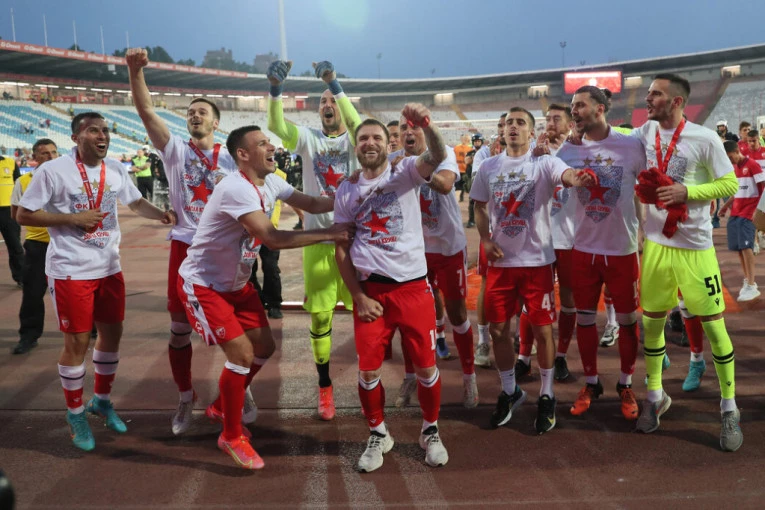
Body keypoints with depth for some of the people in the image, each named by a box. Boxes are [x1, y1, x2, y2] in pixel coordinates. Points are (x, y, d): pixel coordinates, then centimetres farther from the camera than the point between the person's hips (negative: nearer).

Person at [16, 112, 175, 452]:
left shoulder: (116, 170, 3)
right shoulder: (53, 170, -14)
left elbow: (136, 203, 17)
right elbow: (24, 215, -11)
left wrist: (161, 215, -5)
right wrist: (74, 218, -20)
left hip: (109, 267, 6)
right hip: (70, 270, -6)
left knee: (112, 333, 13)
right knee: (77, 341, 1)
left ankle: (101, 400, 35)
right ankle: (75, 414, 21)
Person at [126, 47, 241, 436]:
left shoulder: (229, 158, 6)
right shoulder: (174, 148, 1)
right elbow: (145, 110, -13)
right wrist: (135, 71, -25)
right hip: (185, 245, -1)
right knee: (180, 327, 5)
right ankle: (185, 400, 20)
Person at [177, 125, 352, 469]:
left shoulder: (270, 183, -2)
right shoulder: (237, 189, -30)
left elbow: (311, 203, 5)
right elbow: (274, 239, -36)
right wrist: (328, 233, -31)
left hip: (236, 282, 9)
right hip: (202, 284, -9)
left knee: (264, 347, 11)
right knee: (242, 354, -13)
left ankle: (221, 408, 33)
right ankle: (231, 436, 7)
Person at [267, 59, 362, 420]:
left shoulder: (354, 140, 0)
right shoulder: (308, 139, 5)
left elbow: (356, 123, -23)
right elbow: (276, 126, -13)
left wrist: (334, 84, -34)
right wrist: (275, 88, -29)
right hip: (318, 238, 2)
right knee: (320, 317, 7)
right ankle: (325, 388, 21)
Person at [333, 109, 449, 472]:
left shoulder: (405, 172, 2)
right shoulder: (346, 191, 9)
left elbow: (438, 157, -21)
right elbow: (341, 249, 7)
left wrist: (426, 126, -41)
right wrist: (359, 297, -1)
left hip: (413, 285, -2)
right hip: (370, 290, 2)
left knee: (426, 365, 5)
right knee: (368, 368, 5)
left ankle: (430, 432, 27)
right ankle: (378, 434, 27)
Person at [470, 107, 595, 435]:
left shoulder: (544, 163, -6)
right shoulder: (488, 167, 6)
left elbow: (566, 175, -28)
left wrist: (577, 179, -52)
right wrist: (485, 239, 1)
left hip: (537, 260, -3)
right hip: (500, 261, 3)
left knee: (542, 329, 2)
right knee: (498, 329, 8)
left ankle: (546, 396, 21)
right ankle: (509, 392, 29)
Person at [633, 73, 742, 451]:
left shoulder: (704, 139, -11)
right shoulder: (645, 134, 3)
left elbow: (730, 185, -7)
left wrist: (687, 191, -18)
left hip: (695, 247, -4)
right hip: (655, 244, 4)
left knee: (714, 326, 2)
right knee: (652, 322, 11)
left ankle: (729, 408, 17)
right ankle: (655, 396, 29)